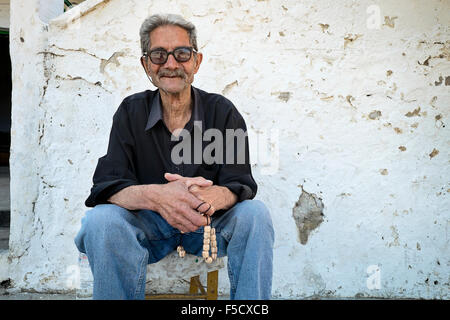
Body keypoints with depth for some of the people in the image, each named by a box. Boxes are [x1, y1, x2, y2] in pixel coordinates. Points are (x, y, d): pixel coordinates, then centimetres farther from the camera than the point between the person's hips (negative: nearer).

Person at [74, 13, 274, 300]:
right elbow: (107, 186, -14)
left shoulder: (223, 111, -4)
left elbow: (241, 185, -13)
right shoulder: (131, 112, -3)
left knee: (255, 214, -28)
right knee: (101, 219, -30)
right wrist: (154, 196, -38)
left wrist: (212, 196, -40)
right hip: (149, 225, 0)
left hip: (209, 223, 1)